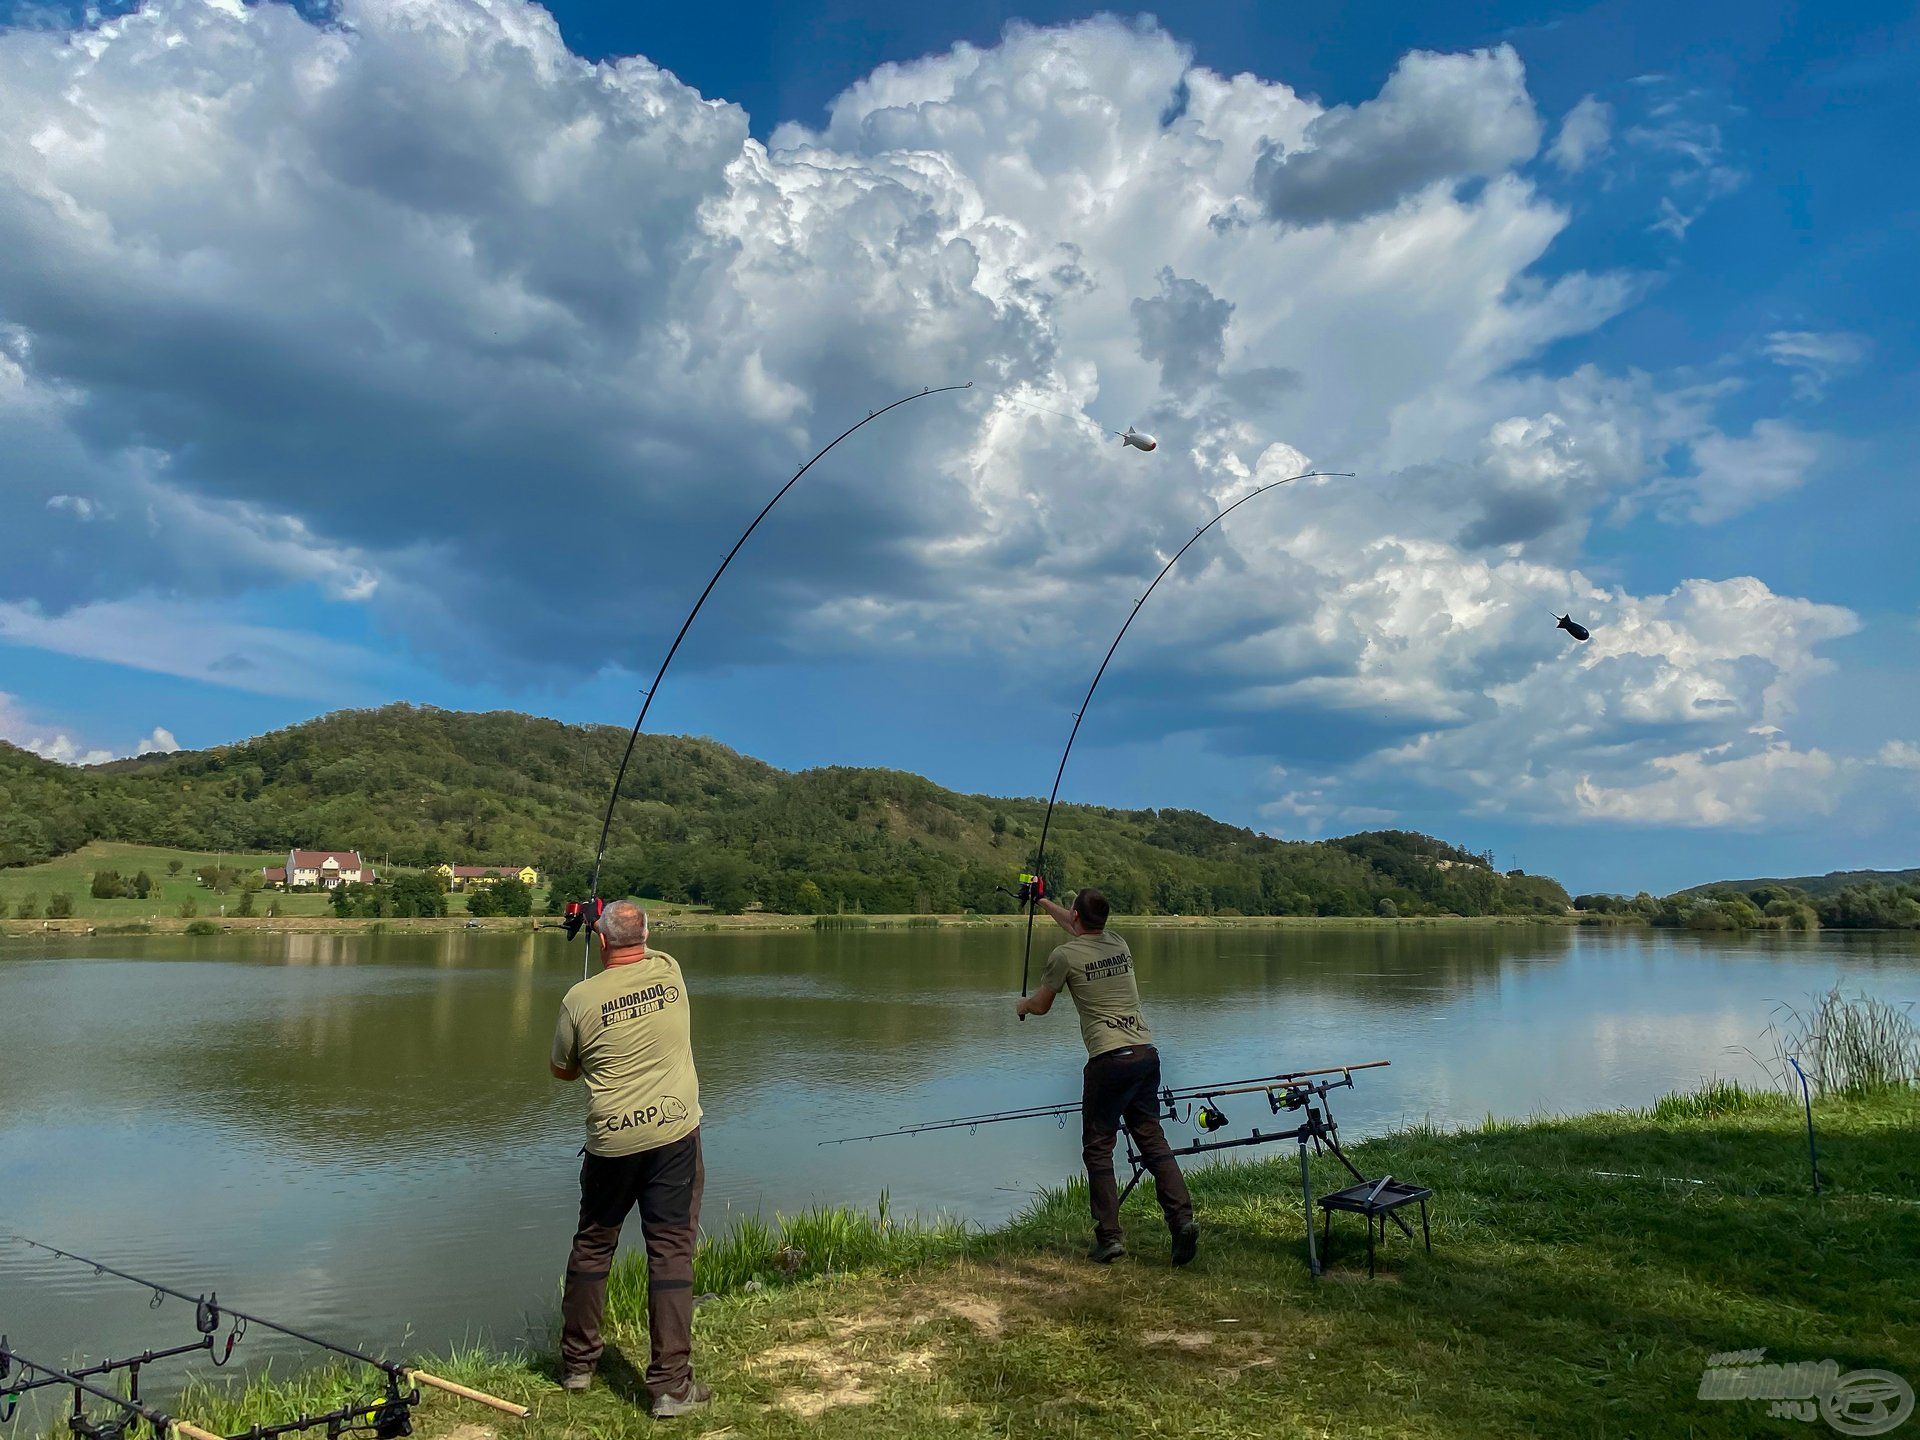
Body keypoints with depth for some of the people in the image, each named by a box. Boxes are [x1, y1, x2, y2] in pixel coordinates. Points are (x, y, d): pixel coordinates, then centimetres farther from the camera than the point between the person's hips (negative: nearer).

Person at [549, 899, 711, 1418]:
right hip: (675, 1132, 0)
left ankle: (577, 1362, 33)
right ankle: (671, 1384, 5)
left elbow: (562, 1070, 9)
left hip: (611, 1141, 0)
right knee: (671, 1252, 3)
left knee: (592, 1246, 18)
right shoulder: (669, 970, -2)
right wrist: (626, 932, 36)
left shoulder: (580, 999, -7)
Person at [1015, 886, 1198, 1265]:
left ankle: (1110, 1237, 5)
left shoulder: (1064, 956, -3)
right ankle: (1182, 1217, -1)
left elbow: (1041, 1006, 12)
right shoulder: (1120, 944, 14)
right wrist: (1046, 904, 49)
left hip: (1109, 1059, -5)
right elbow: (1084, 931, 36)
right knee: (1152, 1139, 11)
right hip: (1146, 1053, 6)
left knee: (1098, 1149, 5)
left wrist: (1023, 1004, 36)